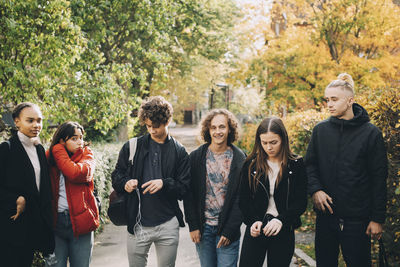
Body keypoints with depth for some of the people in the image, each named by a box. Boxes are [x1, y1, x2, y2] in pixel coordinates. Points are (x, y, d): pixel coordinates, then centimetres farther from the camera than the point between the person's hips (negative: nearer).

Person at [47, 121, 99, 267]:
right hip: (55, 221, 1)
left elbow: (77, 174, -20)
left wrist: (58, 151, -12)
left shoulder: (86, 154, 3)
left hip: (79, 221, 0)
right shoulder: (50, 157, 4)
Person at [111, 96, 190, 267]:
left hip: (168, 225, 0)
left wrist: (164, 184, -20)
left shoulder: (179, 152, 3)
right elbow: (116, 175, 8)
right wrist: (125, 183, -14)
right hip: (137, 224, 0)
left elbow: (184, 188, -1)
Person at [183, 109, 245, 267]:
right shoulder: (196, 157, 1)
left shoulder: (240, 159, -3)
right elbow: (188, 194, 3)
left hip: (227, 229, -2)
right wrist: (193, 226, -3)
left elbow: (241, 198, -5)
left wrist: (230, 230, -9)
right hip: (203, 228, 2)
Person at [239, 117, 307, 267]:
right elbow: (244, 200, 2)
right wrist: (253, 221, -15)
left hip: (283, 232, -1)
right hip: (255, 230, 1)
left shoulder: (296, 165, -2)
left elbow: (301, 202, -5)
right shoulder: (251, 164, 2)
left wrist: (281, 220, -21)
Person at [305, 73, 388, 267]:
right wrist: (315, 189, -9)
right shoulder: (320, 130, 5)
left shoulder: (370, 133, -5)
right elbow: (310, 164, 11)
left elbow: (379, 178, -5)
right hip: (325, 214, 3)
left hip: (357, 218, -3)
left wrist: (377, 218, -7)